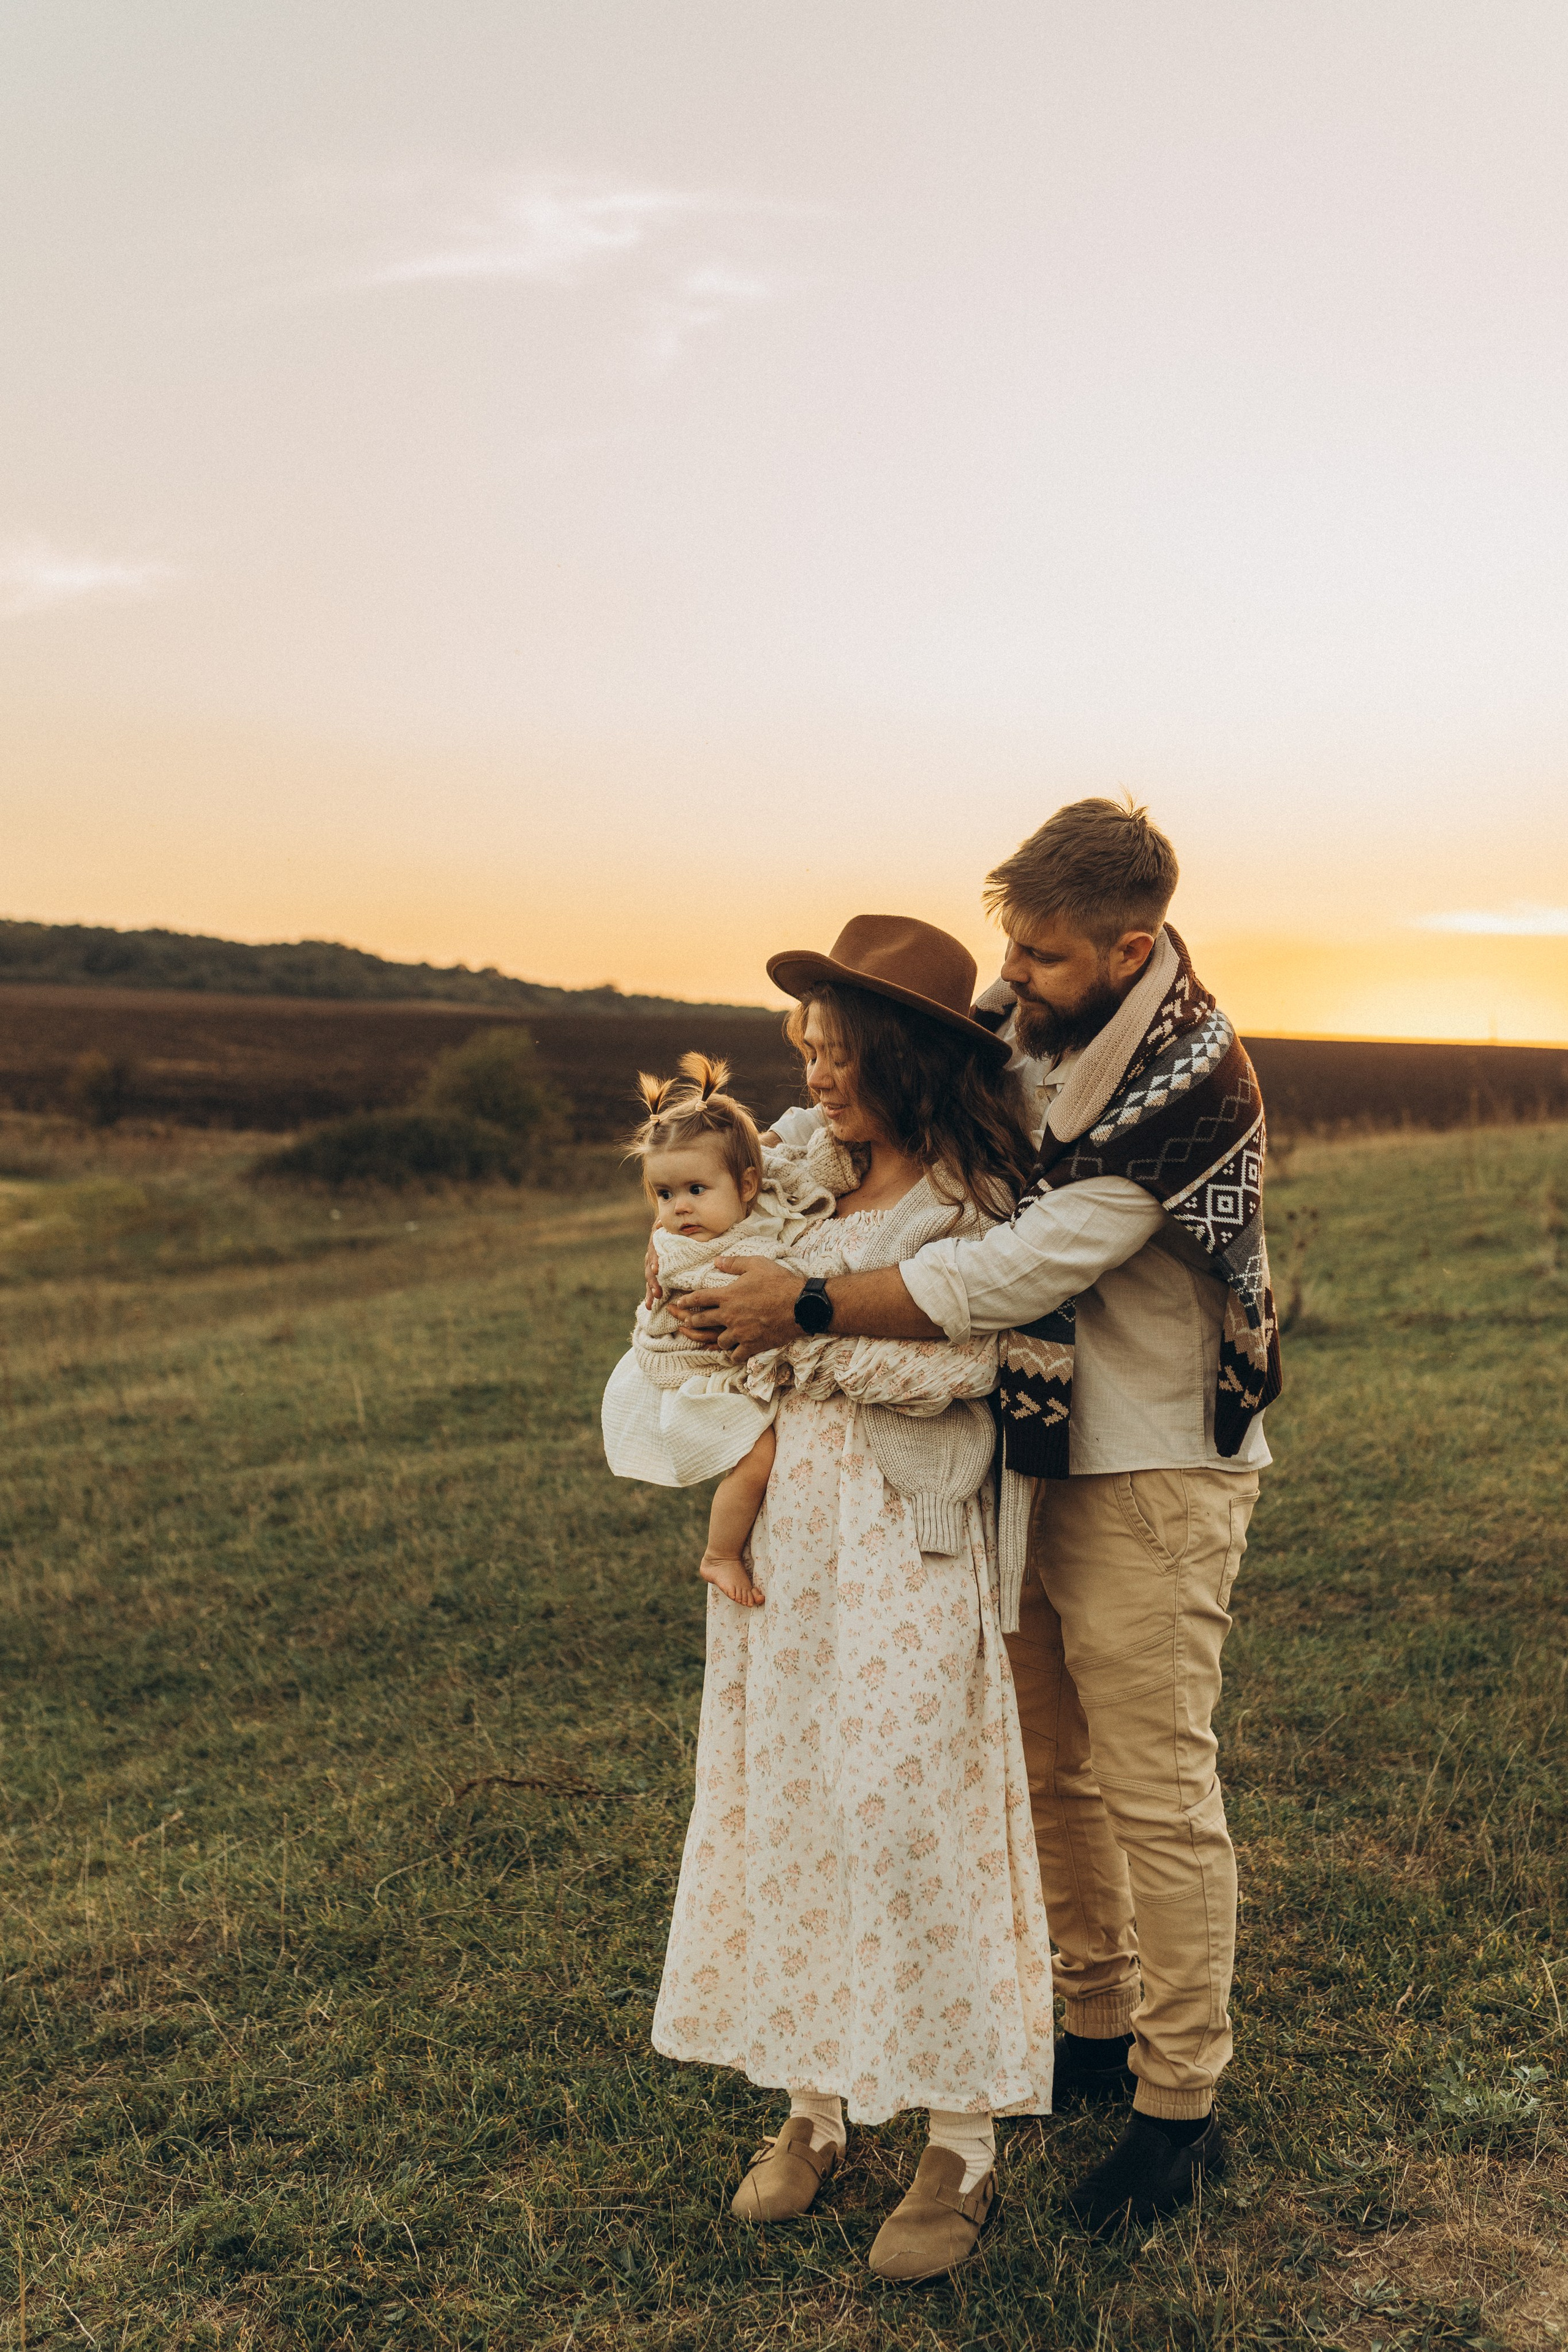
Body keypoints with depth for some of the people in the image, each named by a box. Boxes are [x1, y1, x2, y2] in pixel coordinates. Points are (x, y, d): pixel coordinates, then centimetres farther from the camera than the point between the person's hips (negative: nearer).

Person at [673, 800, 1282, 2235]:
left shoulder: (1195, 1084, -24)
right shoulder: (1021, 1025, -1)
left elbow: (1025, 1268, -28)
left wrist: (810, 1305, -25)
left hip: (1157, 1472, -7)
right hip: (1034, 1451, 7)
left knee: (1158, 1792, 0)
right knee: (1048, 1768, 17)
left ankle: (1183, 2107, 17)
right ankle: (1097, 2028, 35)